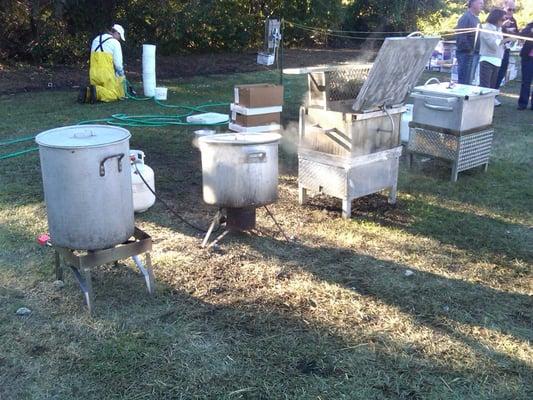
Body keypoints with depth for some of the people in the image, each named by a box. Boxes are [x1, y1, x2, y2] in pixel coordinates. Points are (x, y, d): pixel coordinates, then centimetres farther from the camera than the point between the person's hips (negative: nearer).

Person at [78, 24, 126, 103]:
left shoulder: (96, 40, 18)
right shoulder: (115, 42, -3)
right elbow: (118, 64, -5)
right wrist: (121, 75, 15)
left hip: (93, 74, 6)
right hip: (106, 74, -6)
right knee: (115, 95, 1)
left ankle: (87, 92, -8)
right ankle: (97, 92, -23)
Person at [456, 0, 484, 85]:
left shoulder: (476, 18, 17)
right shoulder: (466, 17, -12)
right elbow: (461, 36, -20)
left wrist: (477, 51, 10)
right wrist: (469, 51, -17)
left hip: (475, 54, 9)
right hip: (466, 54, -9)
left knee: (469, 81, 13)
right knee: (464, 81, -8)